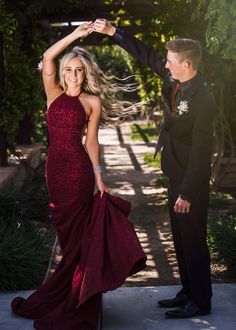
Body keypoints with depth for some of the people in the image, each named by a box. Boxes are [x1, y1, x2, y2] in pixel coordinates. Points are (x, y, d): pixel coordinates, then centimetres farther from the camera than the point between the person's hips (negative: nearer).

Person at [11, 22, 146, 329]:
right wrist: (75, 34, -1)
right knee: (65, 230, 10)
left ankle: (74, 300, 10)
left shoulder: (93, 101, 5)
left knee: (77, 231, 2)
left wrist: (98, 176, -1)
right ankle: (77, 292, 22)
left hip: (78, 168, -3)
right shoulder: (54, 94, 10)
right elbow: (47, 57, 0)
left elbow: (91, 140, 3)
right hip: (55, 166, 3)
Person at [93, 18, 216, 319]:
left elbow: (201, 151, -23)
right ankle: (188, 291, 30)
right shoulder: (173, 80, -1)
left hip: (191, 180, -9)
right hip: (175, 174, 9)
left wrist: (187, 193, -20)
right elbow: (145, 54, 12)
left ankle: (200, 302, 15)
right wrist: (113, 32, 8)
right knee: (180, 238, 17)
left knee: (192, 240, 2)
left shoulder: (203, 99, -24)